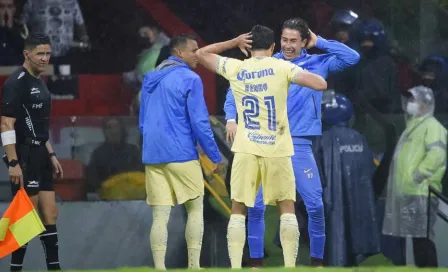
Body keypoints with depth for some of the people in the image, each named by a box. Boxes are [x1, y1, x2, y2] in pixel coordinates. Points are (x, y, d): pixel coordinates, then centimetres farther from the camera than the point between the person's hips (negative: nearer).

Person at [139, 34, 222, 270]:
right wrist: (215, 156, -2)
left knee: (160, 215, 2)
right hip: (181, 155, -5)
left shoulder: (150, 80, 14)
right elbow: (199, 122, -10)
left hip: (153, 156, 5)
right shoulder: (189, 79, -7)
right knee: (195, 208, 8)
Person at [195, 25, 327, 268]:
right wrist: (302, 73, 8)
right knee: (287, 209, 10)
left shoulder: (235, 69, 2)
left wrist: (233, 43, 18)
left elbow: (201, 54, 17)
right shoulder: (282, 68, -4)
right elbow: (321, 84, -12)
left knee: (238, 211, 7)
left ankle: (235, 268, -1)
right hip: (277, 150, -1)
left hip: (246, 150, 1)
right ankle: (290, 267, 3)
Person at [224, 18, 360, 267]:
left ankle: (317, 261, 10)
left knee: (315, 205, -4)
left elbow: (352, 58, -3)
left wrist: (319, 42, -1)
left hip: (299, 145, 0)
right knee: (256, 205, -3)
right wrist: (231, 118, -8)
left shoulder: (317, 64, 5)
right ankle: (256, 262, 7)